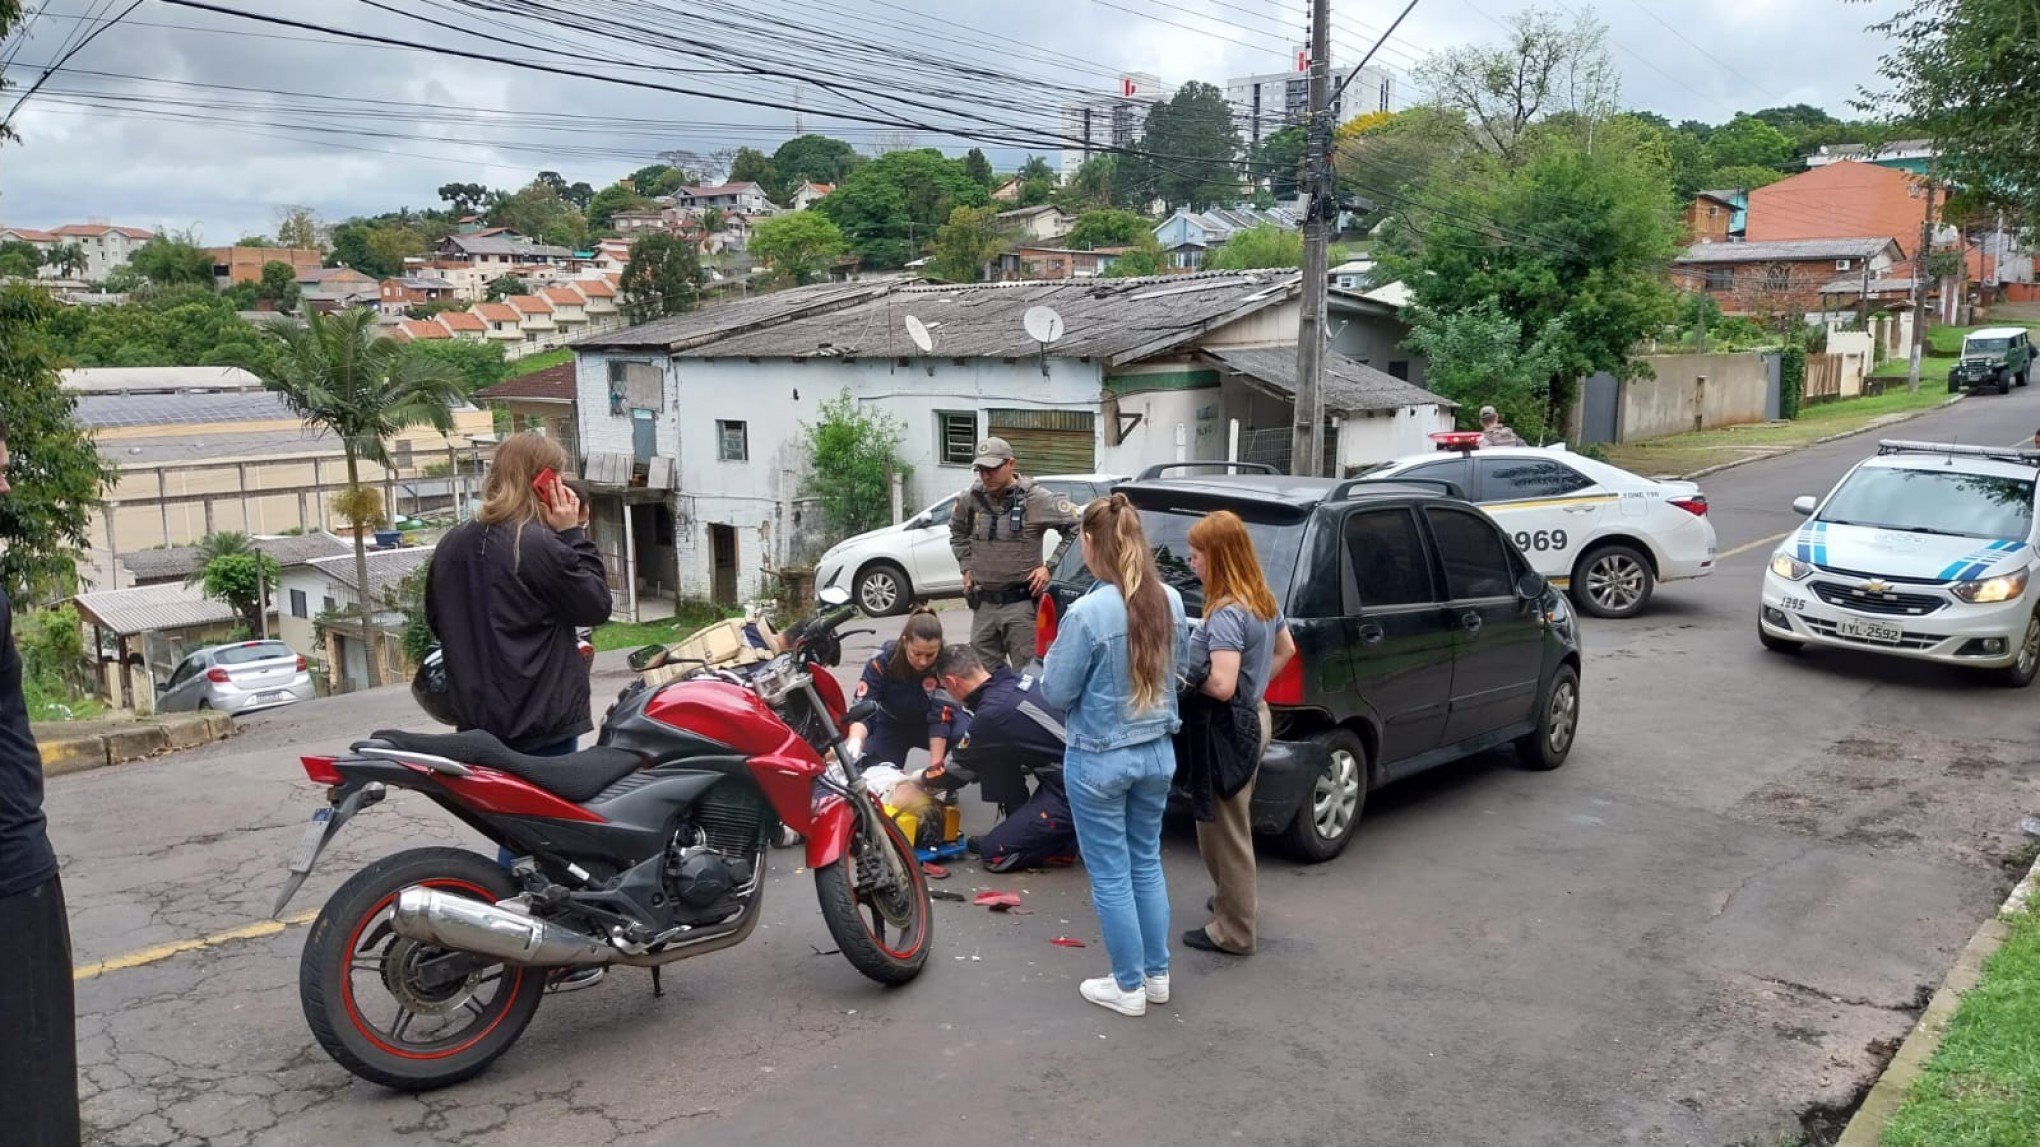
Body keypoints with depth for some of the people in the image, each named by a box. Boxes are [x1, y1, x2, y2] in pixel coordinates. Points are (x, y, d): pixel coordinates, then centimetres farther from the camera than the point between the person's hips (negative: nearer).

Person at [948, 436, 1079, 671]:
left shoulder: (1036, 499, -10)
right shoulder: (970, 499, 5)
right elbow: (958, 532, 26)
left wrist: (1050, 567, -8)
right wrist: (966, 567, 16)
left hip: (1021, 603, -5)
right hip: (983, 604, 5)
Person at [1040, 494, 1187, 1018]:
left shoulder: (1087, 612, -23)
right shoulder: (1170, 601, -3)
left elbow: (1056, 692, -14)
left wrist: (1056, 655, 4)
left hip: (1099, 759, -6)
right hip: (1157, 752, 6)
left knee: (1111, 875, 8)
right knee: (1147, 863, 20)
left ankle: (1129, 987, 19)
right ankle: (1157, 974, 30)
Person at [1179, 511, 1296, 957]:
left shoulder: (1226, 613, -25)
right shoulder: (1264, 600, 4)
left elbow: (1222, 686, -31)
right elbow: (1285, 649, 20)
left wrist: (1189, 680, -13)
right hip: (1255, 716, 10)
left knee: (1224, 830, 2)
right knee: (1231, 822, 25)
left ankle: (1233, 932, 13)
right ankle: (1235, 901, 42)